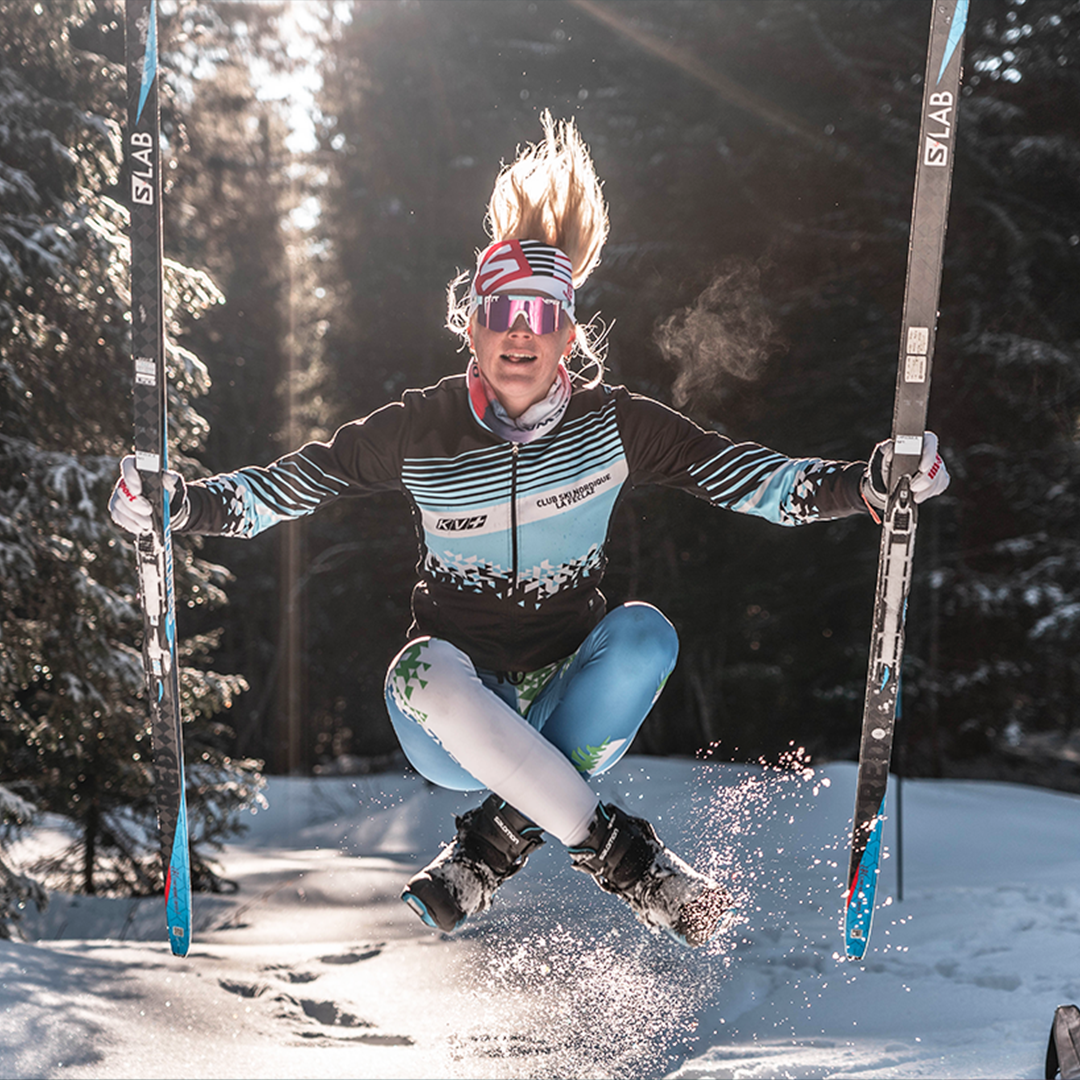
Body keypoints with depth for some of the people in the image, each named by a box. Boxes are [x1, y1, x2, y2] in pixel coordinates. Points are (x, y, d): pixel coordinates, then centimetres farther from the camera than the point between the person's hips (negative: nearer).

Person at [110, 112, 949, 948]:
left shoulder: (614, 424, -5)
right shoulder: (421, 430, -6)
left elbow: (758, 480, -8)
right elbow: (278, 490, -2)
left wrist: (872, 483, -22)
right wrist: (177, 504, -18)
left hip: (571, 698, 1)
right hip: (459, 722, 0)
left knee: (644, 632, -30)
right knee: (424, 670, -35)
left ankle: (499, 840, -21)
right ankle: (616, 851, -25)